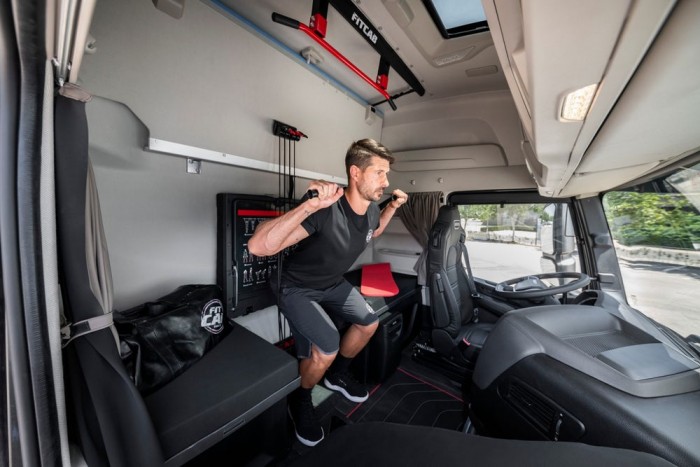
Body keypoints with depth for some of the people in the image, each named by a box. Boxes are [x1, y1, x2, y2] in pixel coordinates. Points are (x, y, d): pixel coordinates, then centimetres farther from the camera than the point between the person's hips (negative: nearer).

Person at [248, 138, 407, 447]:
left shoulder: (371, 209, -11)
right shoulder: (325, 210, -37)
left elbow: (372, 232, 16)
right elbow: (257, 247, -43)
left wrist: (393, 207, 1)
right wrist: (308, 206, -54)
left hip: (332, 284, 8)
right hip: (297, 288, -7)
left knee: (369, 323, 9)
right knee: (326, 350, -21)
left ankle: (337, 375, 36)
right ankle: (300, 401, 16)